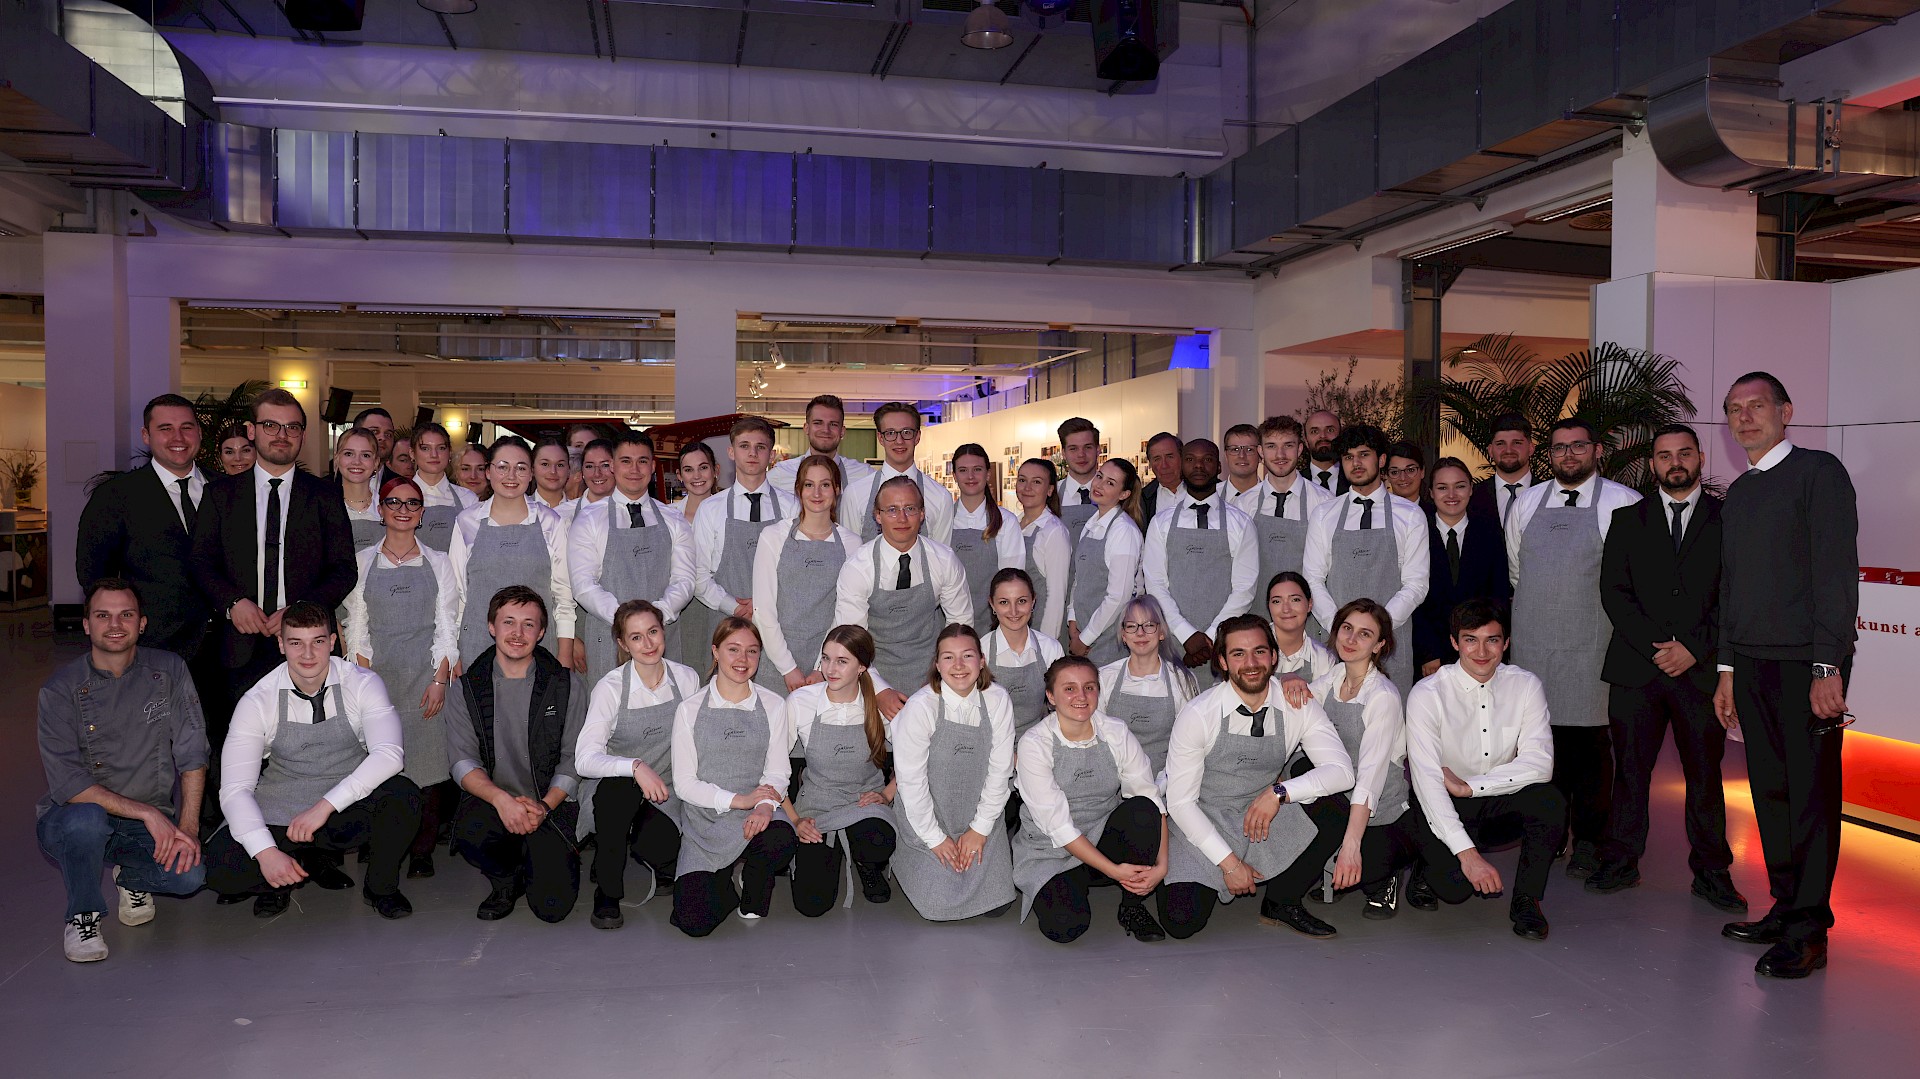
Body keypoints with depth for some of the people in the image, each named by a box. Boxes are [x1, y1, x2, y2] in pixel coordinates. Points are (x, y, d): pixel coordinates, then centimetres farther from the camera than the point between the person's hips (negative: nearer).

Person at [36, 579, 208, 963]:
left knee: (190, 873, -25)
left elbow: (193, 755, -5)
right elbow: (66, 784, -17)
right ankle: (82, 914, -7)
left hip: (154, 822, 2)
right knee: (87, 819, -37)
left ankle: (131, 877, 13)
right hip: (72, 817, -2)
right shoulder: (60, 690, -9)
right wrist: (146, 812, -24)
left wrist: (187, 827, -16)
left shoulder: (169, 671, -2)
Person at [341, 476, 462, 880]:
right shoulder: (363, 560, 9)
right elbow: (356, 624, 6)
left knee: (427, 755, -7)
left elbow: (447, 626, 4)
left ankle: (422, 850, 2)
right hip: (377, 672, 1)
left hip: (427, 672, 0)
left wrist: (440, 679, -6)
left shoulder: (438, 563, 8)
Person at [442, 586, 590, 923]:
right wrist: (501, 798, -24)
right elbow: (462, 762, -5)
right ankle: (505, 880, 1)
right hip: (490, 800, 1)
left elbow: (574, 761, 0)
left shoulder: (567, 684, 2)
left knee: (552, 906, -18)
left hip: (550, 805, -1)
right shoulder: (466, 686, 3)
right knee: (470, 831, -35)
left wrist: (544, 806, -17)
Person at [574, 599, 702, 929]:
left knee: (658, 848, -28)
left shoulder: (687, 679, -3)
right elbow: (584, 759, -23)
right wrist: (636, 767, -38)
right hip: (614, 792, -2)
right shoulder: (611, 687, -13)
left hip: (665, 793, 2)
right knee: (619, 787, -38)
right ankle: (607, 892, -18)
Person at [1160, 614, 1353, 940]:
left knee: (1332, 809, -24)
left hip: (1268, 817, 3)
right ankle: (1209, 885, 19)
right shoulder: (1198, 715, -17)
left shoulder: (1298, 707, -8)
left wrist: (1280, 791, -29)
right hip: (1202, 827, -2)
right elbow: (1180, 801, -14)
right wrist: (1228, 862, -17)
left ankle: (1281, 903, -1)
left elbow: (1342, 770, -15)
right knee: (1181, 923, -20)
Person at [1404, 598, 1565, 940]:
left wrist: (1467, 786, -22)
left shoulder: (1526, 686, -5)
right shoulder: (1428, 694, -16)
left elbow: (1540, 764, -13)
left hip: (1500, 808, 3)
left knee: (1550, 800, -27)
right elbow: (1426, 779, -23)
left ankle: (1527, 900, -5)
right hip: (1444, 810, -3)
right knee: (1455, 885, -27)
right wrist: (1467, 853, -31)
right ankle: (1430, 874, 11)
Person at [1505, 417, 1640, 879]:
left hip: (1591, 646, -3)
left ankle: (1588, 841, 13)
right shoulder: (1527, 503, 11)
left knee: (1590, 741, 1)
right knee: (1544, 737, 8)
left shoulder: (1624, 503, -3)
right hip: (1533, 642, 4)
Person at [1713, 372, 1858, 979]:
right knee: (1770, 789, 9)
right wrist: (1727, 669, 17)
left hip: (1807, 664, -6)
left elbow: (1837, 572, -10)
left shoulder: (1818, 472, -3)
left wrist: (1828, 667, -16)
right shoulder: (1738, 494, 18)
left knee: (1812, 793, -3)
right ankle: (1785, 907, 18)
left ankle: (1807, 930, 3)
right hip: (1751, 663, 7)